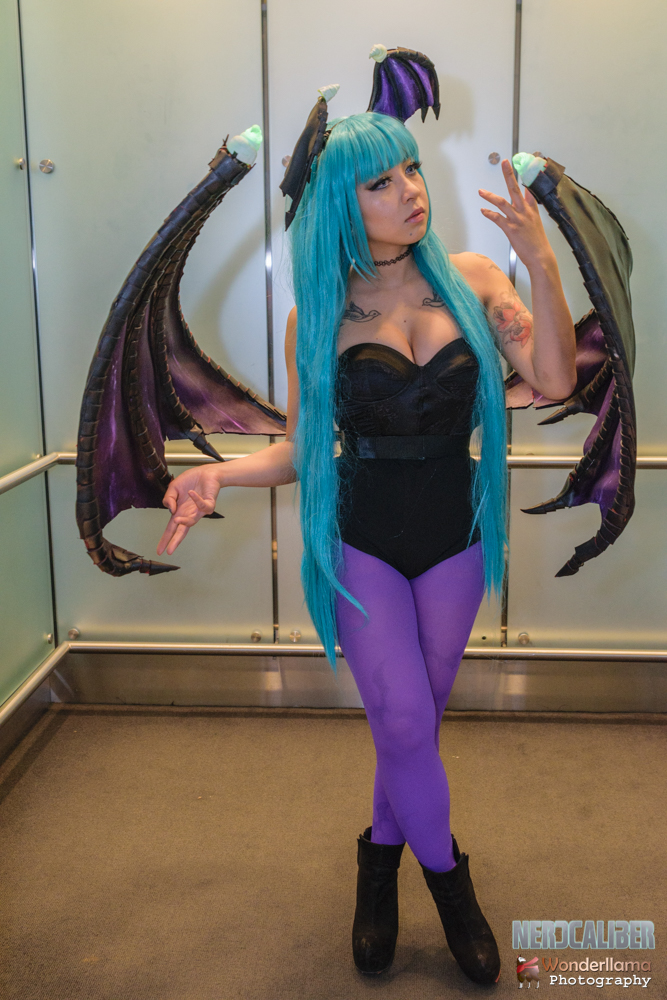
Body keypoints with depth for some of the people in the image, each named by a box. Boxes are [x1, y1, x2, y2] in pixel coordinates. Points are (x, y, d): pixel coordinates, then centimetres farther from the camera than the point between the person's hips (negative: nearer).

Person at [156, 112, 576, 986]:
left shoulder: (470, 279, -4)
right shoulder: (320, 313, -5)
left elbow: (554, 382, -15)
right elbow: (300, 449, -1)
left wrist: (542, 265, -26)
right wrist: (218, 474, -18)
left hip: (455, 539, 2)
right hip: (362, 541, -1)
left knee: (415, 721, 14)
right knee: (407, 725, -4)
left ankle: (382, 857, 38)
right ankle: (447, 874, 24)